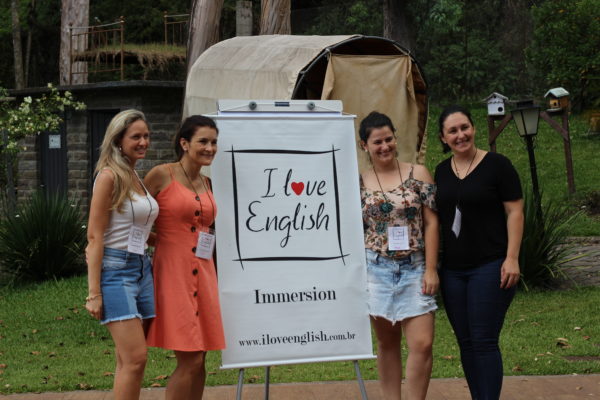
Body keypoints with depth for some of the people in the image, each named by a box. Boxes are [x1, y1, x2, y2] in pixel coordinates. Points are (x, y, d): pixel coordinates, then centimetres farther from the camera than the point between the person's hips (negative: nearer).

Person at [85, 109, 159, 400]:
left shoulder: (138, 178, 15)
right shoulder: (109, 177, -9)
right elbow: (94, 237, -12)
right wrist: (94, 293, -16)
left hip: (141, 267, 8)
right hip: (115, 267, -8)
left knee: (129, 362, 6)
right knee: (135, 358, -14)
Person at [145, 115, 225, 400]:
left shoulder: (206, 184, 14)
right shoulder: (162, 176, -6)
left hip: (203, 274, 7)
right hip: (173, 272, -7)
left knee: (198, 360, 7)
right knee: (190, 361, -10)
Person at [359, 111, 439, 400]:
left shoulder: (418, 174, 3)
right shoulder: (358, 184, 5)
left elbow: (431, 223, 1)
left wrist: (431, 269, -4)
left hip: (414, 269, 0)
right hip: (377, 270, 0)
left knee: (422, 344, -8)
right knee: (387, 344, 8)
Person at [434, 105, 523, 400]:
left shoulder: (497, 165, -6)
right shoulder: (442, 171, 11)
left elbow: (515, 211, -7)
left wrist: (512, 258, -14)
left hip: (490, 266, -6)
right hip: (453, 269, 6)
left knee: (484, 341, -9)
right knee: (466, 342, 8)